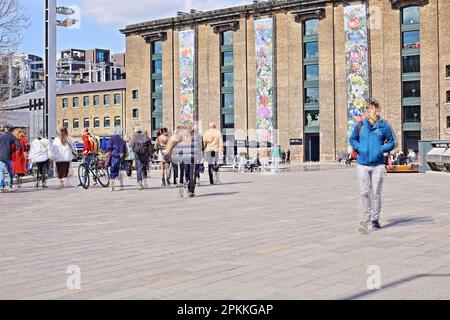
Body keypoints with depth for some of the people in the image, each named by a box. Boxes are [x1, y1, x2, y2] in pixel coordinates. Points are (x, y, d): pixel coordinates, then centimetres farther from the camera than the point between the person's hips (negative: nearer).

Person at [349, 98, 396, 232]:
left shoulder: (384, 126, -1)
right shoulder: (360, 125, 2)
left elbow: (392, 142, 8)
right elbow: (352, 139, 14)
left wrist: (381, 149, -8)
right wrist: (359, 148, -2)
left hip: (378, 164, -1)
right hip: (363, 164, 1)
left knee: (376, 193, 3)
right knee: (365, 192, 1)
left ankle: (375, 219, 13)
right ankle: (366, 216, 17)